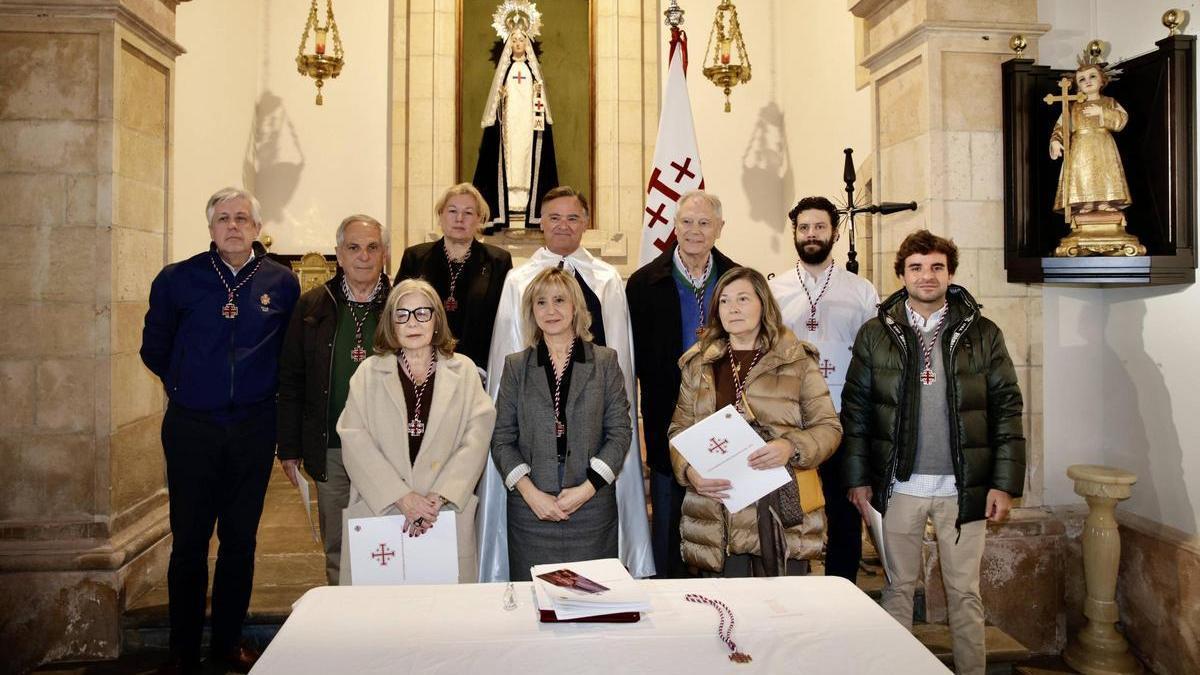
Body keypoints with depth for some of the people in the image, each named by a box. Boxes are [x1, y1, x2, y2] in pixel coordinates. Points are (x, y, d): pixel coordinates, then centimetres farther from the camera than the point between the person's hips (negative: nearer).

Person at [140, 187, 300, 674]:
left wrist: (260, 386, 6)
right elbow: (154, 349, 10)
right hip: (190, 428, -1)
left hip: (254, 428, 1)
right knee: (188, 542, 7)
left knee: (240, 541, 11)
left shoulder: (281, 283, 0)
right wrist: (186, 385, 11)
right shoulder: (177, 280, -1)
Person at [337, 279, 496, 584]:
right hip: (379, 511, 0)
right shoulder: (370, 372, 9)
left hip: (448, 515, 0)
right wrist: (402, 497, -13)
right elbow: (354, 440, -2)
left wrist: (440, 497, -13)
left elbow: (476, 439, -1)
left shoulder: (463, 370, 9)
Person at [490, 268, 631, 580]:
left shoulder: (605, 361, 5)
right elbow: (502, 439, 4)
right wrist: (530, 492, -9)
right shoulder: (516, 365, 7)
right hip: (530, 508, 1)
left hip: (592, 505, 0)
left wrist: (588, 488, -9)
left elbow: (620, 432, 1)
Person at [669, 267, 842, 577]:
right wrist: (689, 470, -9)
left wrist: (792, 447, -16)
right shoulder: (699, 363, 11)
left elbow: (829, 427, 3)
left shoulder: (797, 361, 4)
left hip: (782, 510, -1)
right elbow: (679, 429, 10)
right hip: (716, 513, 1)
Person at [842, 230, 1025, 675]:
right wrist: (858, 478, -1)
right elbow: (855, 410, 3)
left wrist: (1005, 483, -4)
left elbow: (1007, 410, 1)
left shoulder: (983, 334, 2)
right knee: (899, 588, 11)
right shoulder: (875, 334, 2)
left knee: (965, 592, 10)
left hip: (963, 487, 0)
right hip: (898, 485, 0)